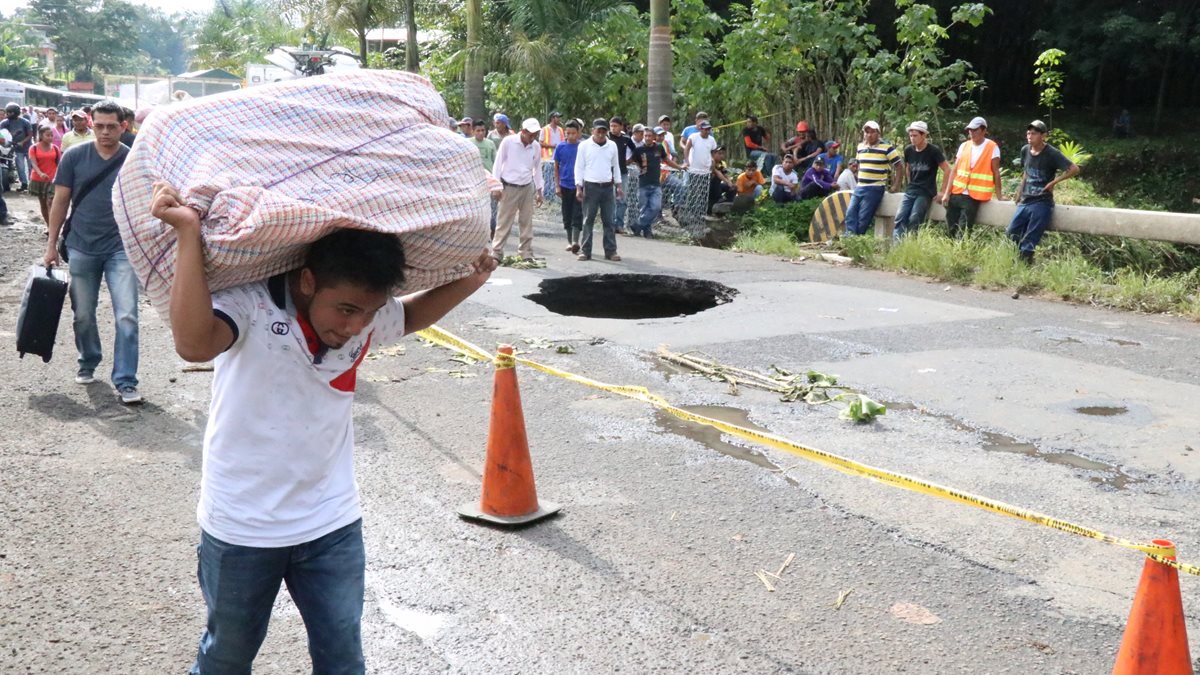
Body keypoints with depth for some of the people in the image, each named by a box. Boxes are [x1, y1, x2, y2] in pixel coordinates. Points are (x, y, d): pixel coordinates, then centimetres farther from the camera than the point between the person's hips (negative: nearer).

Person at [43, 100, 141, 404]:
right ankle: (88, 364, 36)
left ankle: (126, 382, -4)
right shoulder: (74, 157, -1)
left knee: (127, 315, -9)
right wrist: (51, 243, 4)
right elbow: (61, 201, 5)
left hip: (121, 248, -1)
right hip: (82, 248, 2)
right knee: (83, 315, 13)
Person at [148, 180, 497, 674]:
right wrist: (189, 234, -44)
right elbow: (193, 343, -44)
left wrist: (464, 284, 0)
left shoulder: (368, 313, -8)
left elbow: (410, 317, 16)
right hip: (242, 528, -3)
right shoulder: (249, 302, -23)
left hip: (333, 525, 3)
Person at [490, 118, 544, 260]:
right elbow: (498, 164, -4)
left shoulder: (536, 147, 1)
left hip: (527, 188, 4)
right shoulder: (508, 141, -10)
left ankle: (526, 254, 14)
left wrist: (539, 191, 14)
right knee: (504, 222, -1)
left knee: (527, 222, 7)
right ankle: (496, 253, 4)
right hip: (509, 187, -4)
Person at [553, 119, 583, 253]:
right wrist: (557, 185, 2)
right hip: (565, 186, 2)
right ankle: (569, 241, 20)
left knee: (577, 215, -7)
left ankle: (575, 241, -10)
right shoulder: (560, 147, 0)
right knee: (567, 215, 10)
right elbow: (556, 167, 7)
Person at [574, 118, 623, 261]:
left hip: (607, 187, 3)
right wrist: (579, 188, -5)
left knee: (609, 220, 3)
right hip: (590, 187, -3)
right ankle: (585, 251, 4)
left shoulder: (612, 146, 8)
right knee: (588, 220, 0)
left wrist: (618, 186, 12)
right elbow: (579, 167, 1)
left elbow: (616, 167, 16)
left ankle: (610, 251, 7)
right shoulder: (584, 145, -1)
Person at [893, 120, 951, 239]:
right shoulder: (908, 149, 5)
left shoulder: (933, 150, -11)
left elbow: (947, 170, -9)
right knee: (900, 217, -12)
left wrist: (942, 191, -8)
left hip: (926, 192, -5)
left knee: (914, 220, -18)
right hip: (910, 191, 5)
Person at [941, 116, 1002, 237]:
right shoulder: (964, 146, 9)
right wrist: (947, 193, 4)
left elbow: (996, 172, -3)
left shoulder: (992, 147, -3)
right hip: (956, 193, 5)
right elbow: (955, 170, 9)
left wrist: (999, 196, -5)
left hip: (974, 196, -4)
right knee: (951, 228, 4)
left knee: (962, 231, -8)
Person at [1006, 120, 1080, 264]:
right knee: (1012, 234, 4)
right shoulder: (1025, 150, 7)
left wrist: (1054, 182, -13)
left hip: (1042, 204, -6)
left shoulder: (1052, 154, -12)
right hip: (1024, 202, 6)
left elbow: (1074, 169, -15)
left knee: (1028, 244, -8)